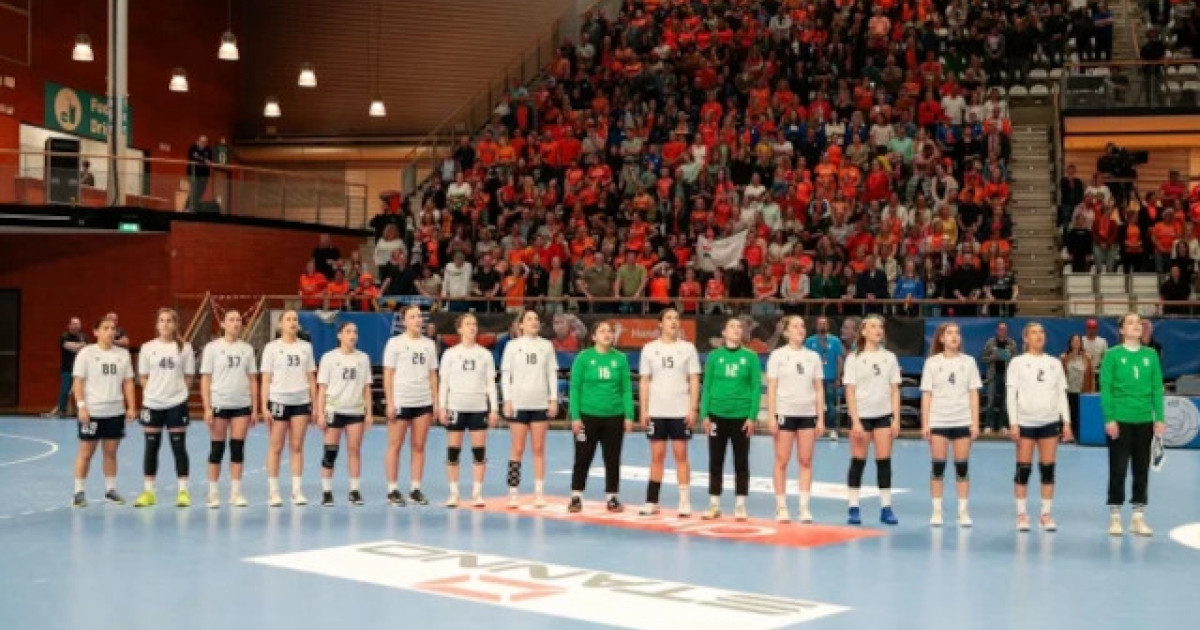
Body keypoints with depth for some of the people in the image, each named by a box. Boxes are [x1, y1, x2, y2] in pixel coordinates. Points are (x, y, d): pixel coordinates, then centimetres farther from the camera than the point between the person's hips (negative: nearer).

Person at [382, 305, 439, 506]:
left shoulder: (428, 343, 11)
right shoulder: (395, 343, -1)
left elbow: (432, 375, 13)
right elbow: (388, 374, -4)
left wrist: (435, 402, 7)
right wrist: (390, 402, -10)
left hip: (423, 402, 4)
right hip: (401, 401, -4)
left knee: (419, 446, 5)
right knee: (395, 446, 0)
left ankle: (416, 489, 10)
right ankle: (392, 490, 5)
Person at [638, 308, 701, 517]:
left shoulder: (688, 348, 2)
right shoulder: (650, 349, 5)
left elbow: (694, 381, 1)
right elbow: (644, 382, 6)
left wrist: (693, 409, -6)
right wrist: (643, 410, 0)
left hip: (680, 411, -1)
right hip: (656, 411, 1)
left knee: (681, 455, 0)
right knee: (657, 456, 5)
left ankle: (684, 502, 5)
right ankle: (652, 502, 10)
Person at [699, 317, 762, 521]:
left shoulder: (750, 356, -1)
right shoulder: (714, 356, 2)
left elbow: (756, 387, -1)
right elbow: (707, 386, 4)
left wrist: (752, 416, -8)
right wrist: (705, 414, -2)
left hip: (741, 416, -1)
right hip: (717, 415, 1)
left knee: (741, 462, 5)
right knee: (715, 462, 7)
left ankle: (740, 506, 12)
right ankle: (714, 505, 15)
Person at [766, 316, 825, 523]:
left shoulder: (813, 356, 8)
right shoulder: (778, 355, 0)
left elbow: (819, 389, 9)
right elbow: (771, 388, -2)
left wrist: (821, 418, 4)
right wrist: (771, 416, -9)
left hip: (808, 414, 3)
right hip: (785, 412, -3)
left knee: (806, 461, 2)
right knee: (782, 461, 0)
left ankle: (804, 508, 6)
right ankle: (781, 507, 7)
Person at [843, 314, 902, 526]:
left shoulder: (889, 357, 7)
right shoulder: (854, 359, -2)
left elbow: (895, 391, 8)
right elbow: (850, 392, -5)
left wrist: (896, 419, 1)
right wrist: (855, 421, -12)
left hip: (883, 415, 3)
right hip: (861, 415, -3)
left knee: (884, 461, 1)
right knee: (858, 461, 0)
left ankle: (886, 508, 6)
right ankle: (854, 508, 6)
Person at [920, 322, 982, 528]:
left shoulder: (968, 362, 5)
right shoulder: (932, 362, 2)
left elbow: (973, 394, 5)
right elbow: (926, 395, 2)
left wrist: (975, 422, -1)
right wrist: (925, 423, -4)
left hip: (963, 422, 1)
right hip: (938, 421, -1)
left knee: (962, 466, 2)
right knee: (938, 466, 0)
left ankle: (963, 511, 8)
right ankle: (937, 511, 7)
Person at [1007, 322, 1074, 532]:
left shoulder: (1055, 363, 11)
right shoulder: (1018, 362, 1)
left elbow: (1061, 394, 11)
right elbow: (1011, 394, -3)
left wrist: (1066, 422, 4)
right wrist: (1013, 423, -10)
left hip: (1050, 422, 3)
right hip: (1026, 422, -3)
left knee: (1048, 469, 3)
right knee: (1023, 469, -1)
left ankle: (1046, 514, 9)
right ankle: (1022, 515, 6)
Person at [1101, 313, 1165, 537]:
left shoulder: (1151, 355, 6)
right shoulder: (1113, 354, -3)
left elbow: (1157, 388, 6)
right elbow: (1105, 388, -6)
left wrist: (1160, 418, 0)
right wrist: (1109, 418, -12)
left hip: (1144, 420, 3)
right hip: (1120, 420, -3)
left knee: (1142, 471, 8)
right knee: (1118, 470, 1)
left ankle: (1138, 518, 16)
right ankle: (1115, 517, 10)